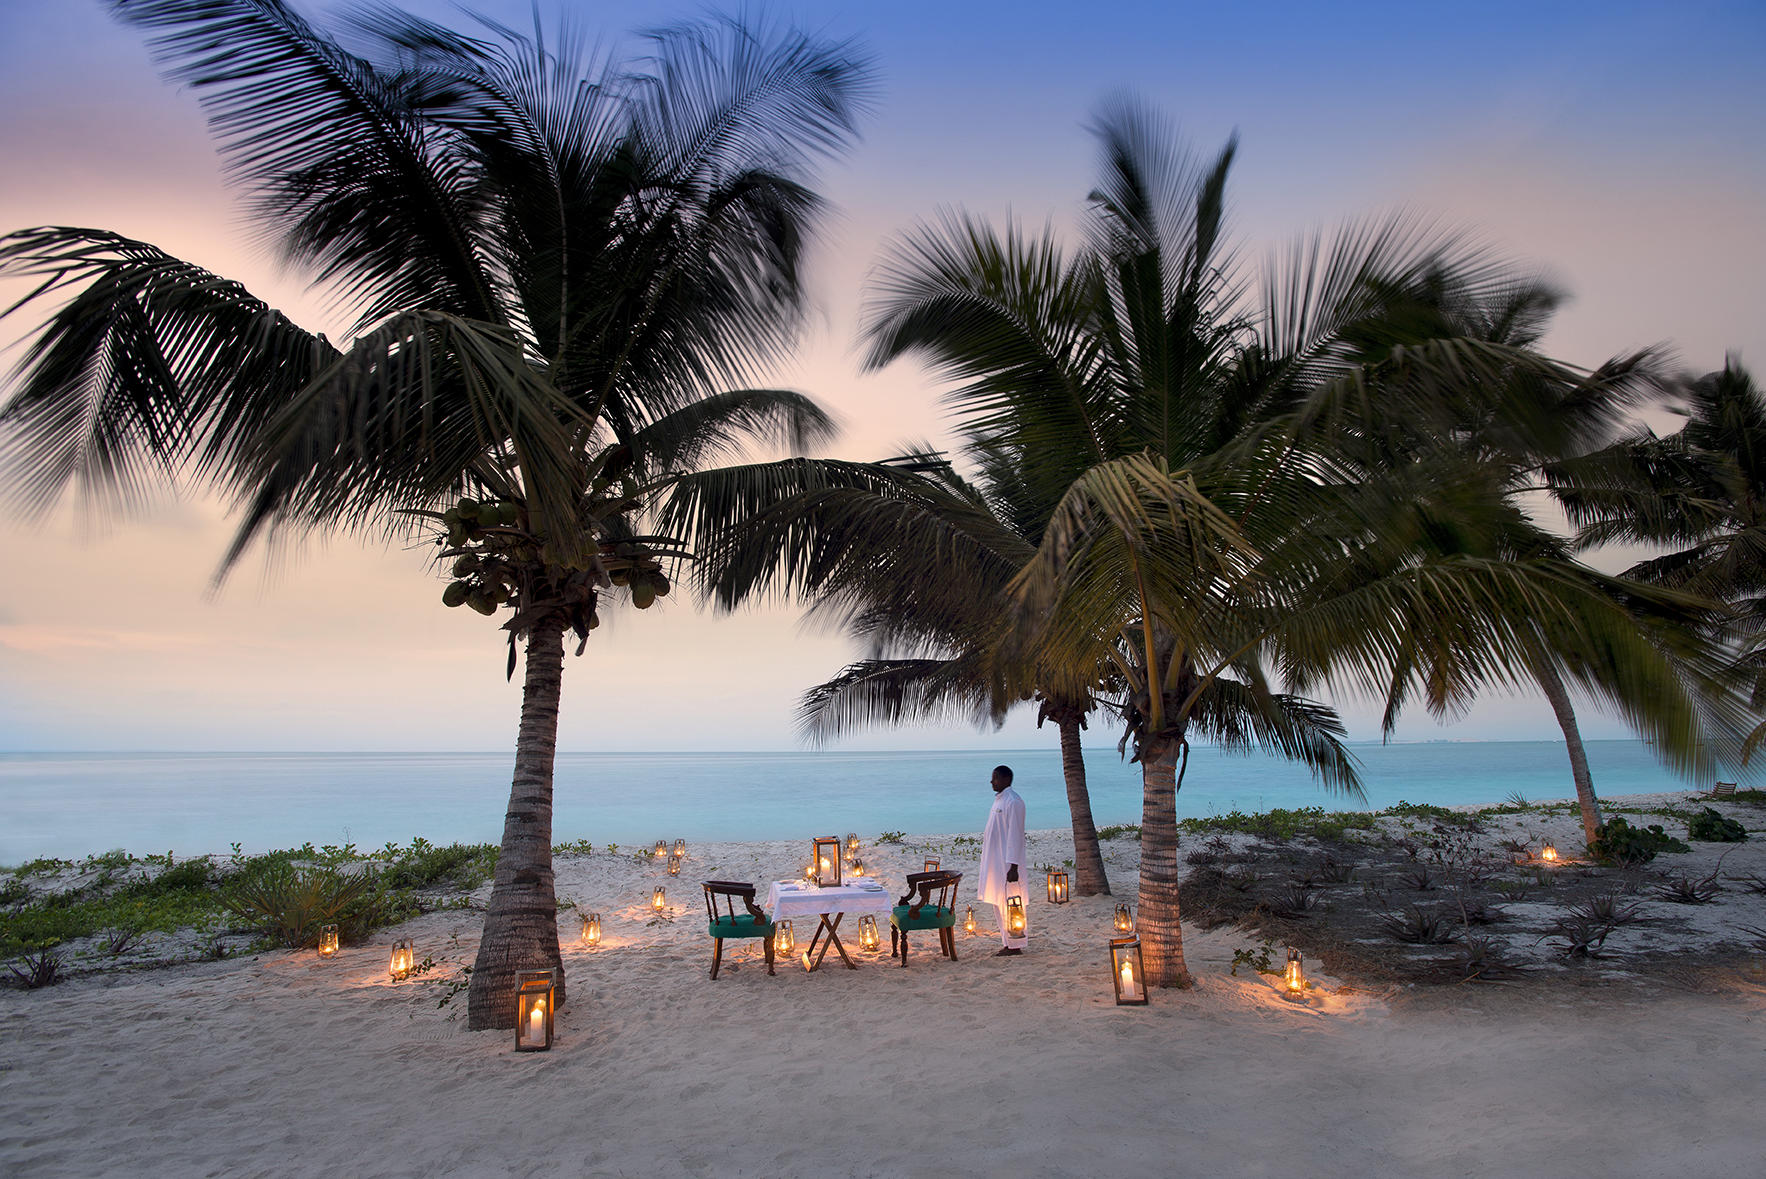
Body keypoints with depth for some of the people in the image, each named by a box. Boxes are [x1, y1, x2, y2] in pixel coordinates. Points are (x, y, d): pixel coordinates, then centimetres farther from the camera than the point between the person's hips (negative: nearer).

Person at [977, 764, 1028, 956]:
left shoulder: (1013, 802, -16)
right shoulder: (999, 799, 14)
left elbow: (1015, 836, -20)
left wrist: (1013, 867, -22)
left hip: (1007, 863, -10)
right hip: (995, 862, 10)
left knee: (1009, 903, -3)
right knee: (999, 903, 14)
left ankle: (1015, 945, 6)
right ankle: (1008, 943, 23)